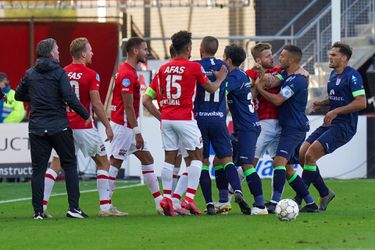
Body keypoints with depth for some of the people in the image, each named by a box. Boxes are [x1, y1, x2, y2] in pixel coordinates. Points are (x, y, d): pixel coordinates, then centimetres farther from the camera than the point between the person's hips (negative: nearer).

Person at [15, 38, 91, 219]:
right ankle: (73, 207, 1)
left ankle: (38, 211, 0)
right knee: (69, 164, 8)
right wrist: (86, 115, -4)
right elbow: (70, 98, -14)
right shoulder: (59, 73, -6)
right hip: (59, 127, -3)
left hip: (36, 128, 3)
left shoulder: (30, 74, 6)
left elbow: (19, 95, 17)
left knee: (38, 169, 5)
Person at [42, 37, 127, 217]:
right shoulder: (91, 75, -8)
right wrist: (107, 126, -3)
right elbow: (96, 104, -11)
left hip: (64, 126, 5)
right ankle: (105, 206, 4)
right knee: (103, 162, 8)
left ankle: (42, 205, -4)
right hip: (83, 127, -5)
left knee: (55, 165, 6)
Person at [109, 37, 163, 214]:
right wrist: (136, 131, -19)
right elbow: (128, 106, -20)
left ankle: (160, 202, 12)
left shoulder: (128, 71, 14)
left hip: (128, 127, 11)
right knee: (115, 163, -6)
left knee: (147, 159, 11)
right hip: (123, 126, -11)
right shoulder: (127, 74, -17)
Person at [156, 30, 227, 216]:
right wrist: (220, 79, 25)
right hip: (185, 119, -5)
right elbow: (211, 88, 6)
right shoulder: (194, 67, -6)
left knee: (169, 158, 7)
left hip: (166, 119, 5)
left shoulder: (163, 69, 8)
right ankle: (189, 198, -6)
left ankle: (166, 198, -1)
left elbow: (161, 95, 14)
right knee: (196, 157, 4)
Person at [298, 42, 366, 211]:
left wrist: (336, 111, -22)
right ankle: (325, 194, 12)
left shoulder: (352, 76, -12)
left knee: (311, 155, -20)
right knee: (301, 155, 0)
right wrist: (321, 103, 8)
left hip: (344, 127, -9)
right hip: (329, 125, 9)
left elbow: (361, 103, -20)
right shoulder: (333, 74, 15)